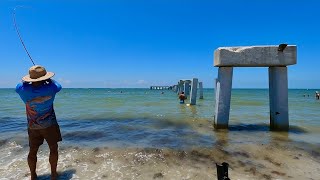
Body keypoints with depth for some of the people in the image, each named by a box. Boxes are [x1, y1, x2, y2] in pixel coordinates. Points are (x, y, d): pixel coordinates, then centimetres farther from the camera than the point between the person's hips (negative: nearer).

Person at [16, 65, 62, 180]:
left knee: (32, 151, 16)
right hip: (49, 124, -2)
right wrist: (49, 80, 17)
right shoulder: (50, 88, -19)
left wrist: (27, 80, 19)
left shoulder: (23, 89, -14)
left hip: (32, 126, 3)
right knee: (53, 149, 11)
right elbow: (58, 86, 5)